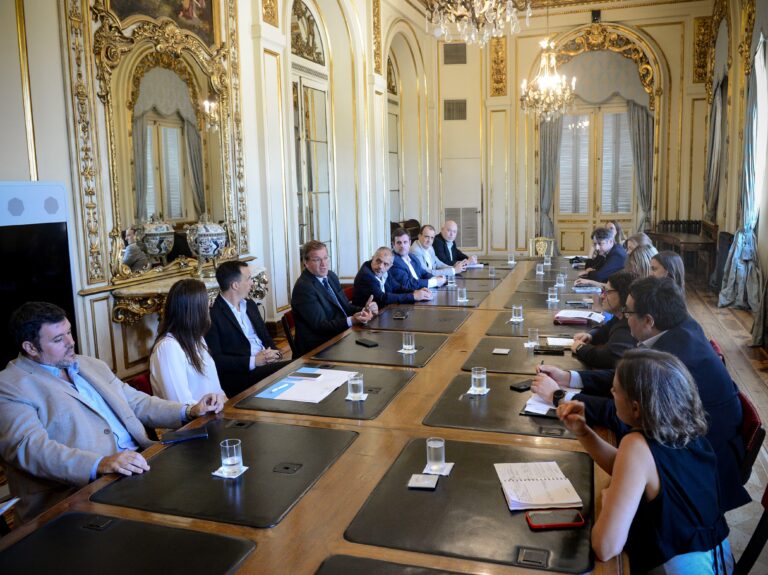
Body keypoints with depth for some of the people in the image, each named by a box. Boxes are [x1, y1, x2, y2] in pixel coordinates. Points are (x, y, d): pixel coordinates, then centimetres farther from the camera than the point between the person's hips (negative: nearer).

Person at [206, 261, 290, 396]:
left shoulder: (250, 304, 17)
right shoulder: (212, 315, -8)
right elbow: (215, 359, -12)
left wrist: (275, 353, -1)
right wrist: (253, 361, -18)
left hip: (267, 364, 8)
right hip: (239, 376, -8)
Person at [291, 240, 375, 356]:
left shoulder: (331, 276, 11)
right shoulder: (303, 287, -15)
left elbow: (346, 307, 13)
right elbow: (320, 325, -19)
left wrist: (365, 310, -7)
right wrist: (351, 321, -31)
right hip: (318, 347, -8)